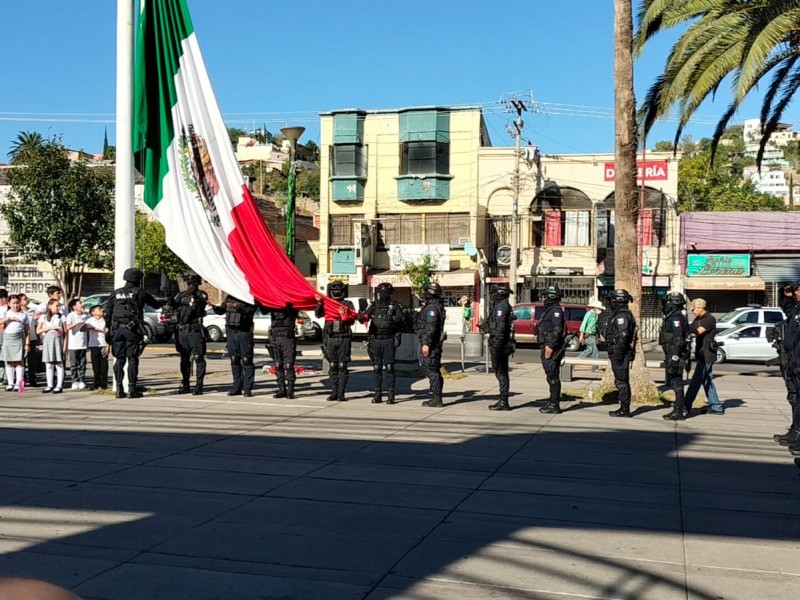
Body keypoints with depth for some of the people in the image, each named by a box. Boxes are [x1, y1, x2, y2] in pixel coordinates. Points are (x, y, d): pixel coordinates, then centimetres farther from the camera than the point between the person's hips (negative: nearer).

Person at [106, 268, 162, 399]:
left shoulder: (115, 293, 11)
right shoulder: (140, 293, -1)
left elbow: (109, 313, 12)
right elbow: (156, 305, 10)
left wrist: (110, 329, 17)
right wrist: (160, 303, 34)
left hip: (117, 329, 4)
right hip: (133, 329, -4)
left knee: (119, 359, 8)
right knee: (132, 359, -1)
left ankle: (119, 389, 7)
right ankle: (132, 389, -2)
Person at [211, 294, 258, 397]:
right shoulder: (230, 297, 14)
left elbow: (250, 310, -18)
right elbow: (221, 310, 14)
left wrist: (238, 308, -32)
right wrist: (214, 307, -6)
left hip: (244, 332, -5)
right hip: (231, 331, 6)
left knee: (246, 361, -4)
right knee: (234, 360, 9)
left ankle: (247, 388, 0)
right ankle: (237, 387, 16)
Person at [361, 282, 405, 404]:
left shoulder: (395, 306, 4)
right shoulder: (374, 305, 11)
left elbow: (401, 319, -8)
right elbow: (363, 315, -1)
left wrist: (393, 319, -27)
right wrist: (363, 316, -24)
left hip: (389, 340, -2)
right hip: (375, 340, 3)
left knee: (389, 367, -4)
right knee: (377, 368, 6)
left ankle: (390, 395, 0)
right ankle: (377, 394, 12)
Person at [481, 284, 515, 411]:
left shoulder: (501, 306, -15)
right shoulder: (505, 305, 17)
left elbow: (500, 328, -22)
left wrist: (496, 347, -24)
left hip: (499, 344, -10)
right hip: (504, 345, 10)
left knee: (501, 373, -7)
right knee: (502, 373, 14)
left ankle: (503, 402, -4)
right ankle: (503, 400, 20)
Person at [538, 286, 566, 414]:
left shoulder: (556, 310, -13)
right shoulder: (549, 310, 19)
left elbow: (558, 330, -22)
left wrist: (550, 346, -25)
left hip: (552, 349, -11)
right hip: (547, 347, 11)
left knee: (553, 376, -8)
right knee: (550, 376, 14)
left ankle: (554, 405, -6)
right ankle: (552, 402, 21)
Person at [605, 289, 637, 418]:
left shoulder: (621, 315, -16)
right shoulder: (625, 314, 18)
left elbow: (623, 335, -26)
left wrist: (618, 353, -24)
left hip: (620, 354, -11)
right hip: (620, 354, 11)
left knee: (622, 382, -6)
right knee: (622, 381, 14)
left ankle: (625, 410, -3)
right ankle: (624, 408, 20)